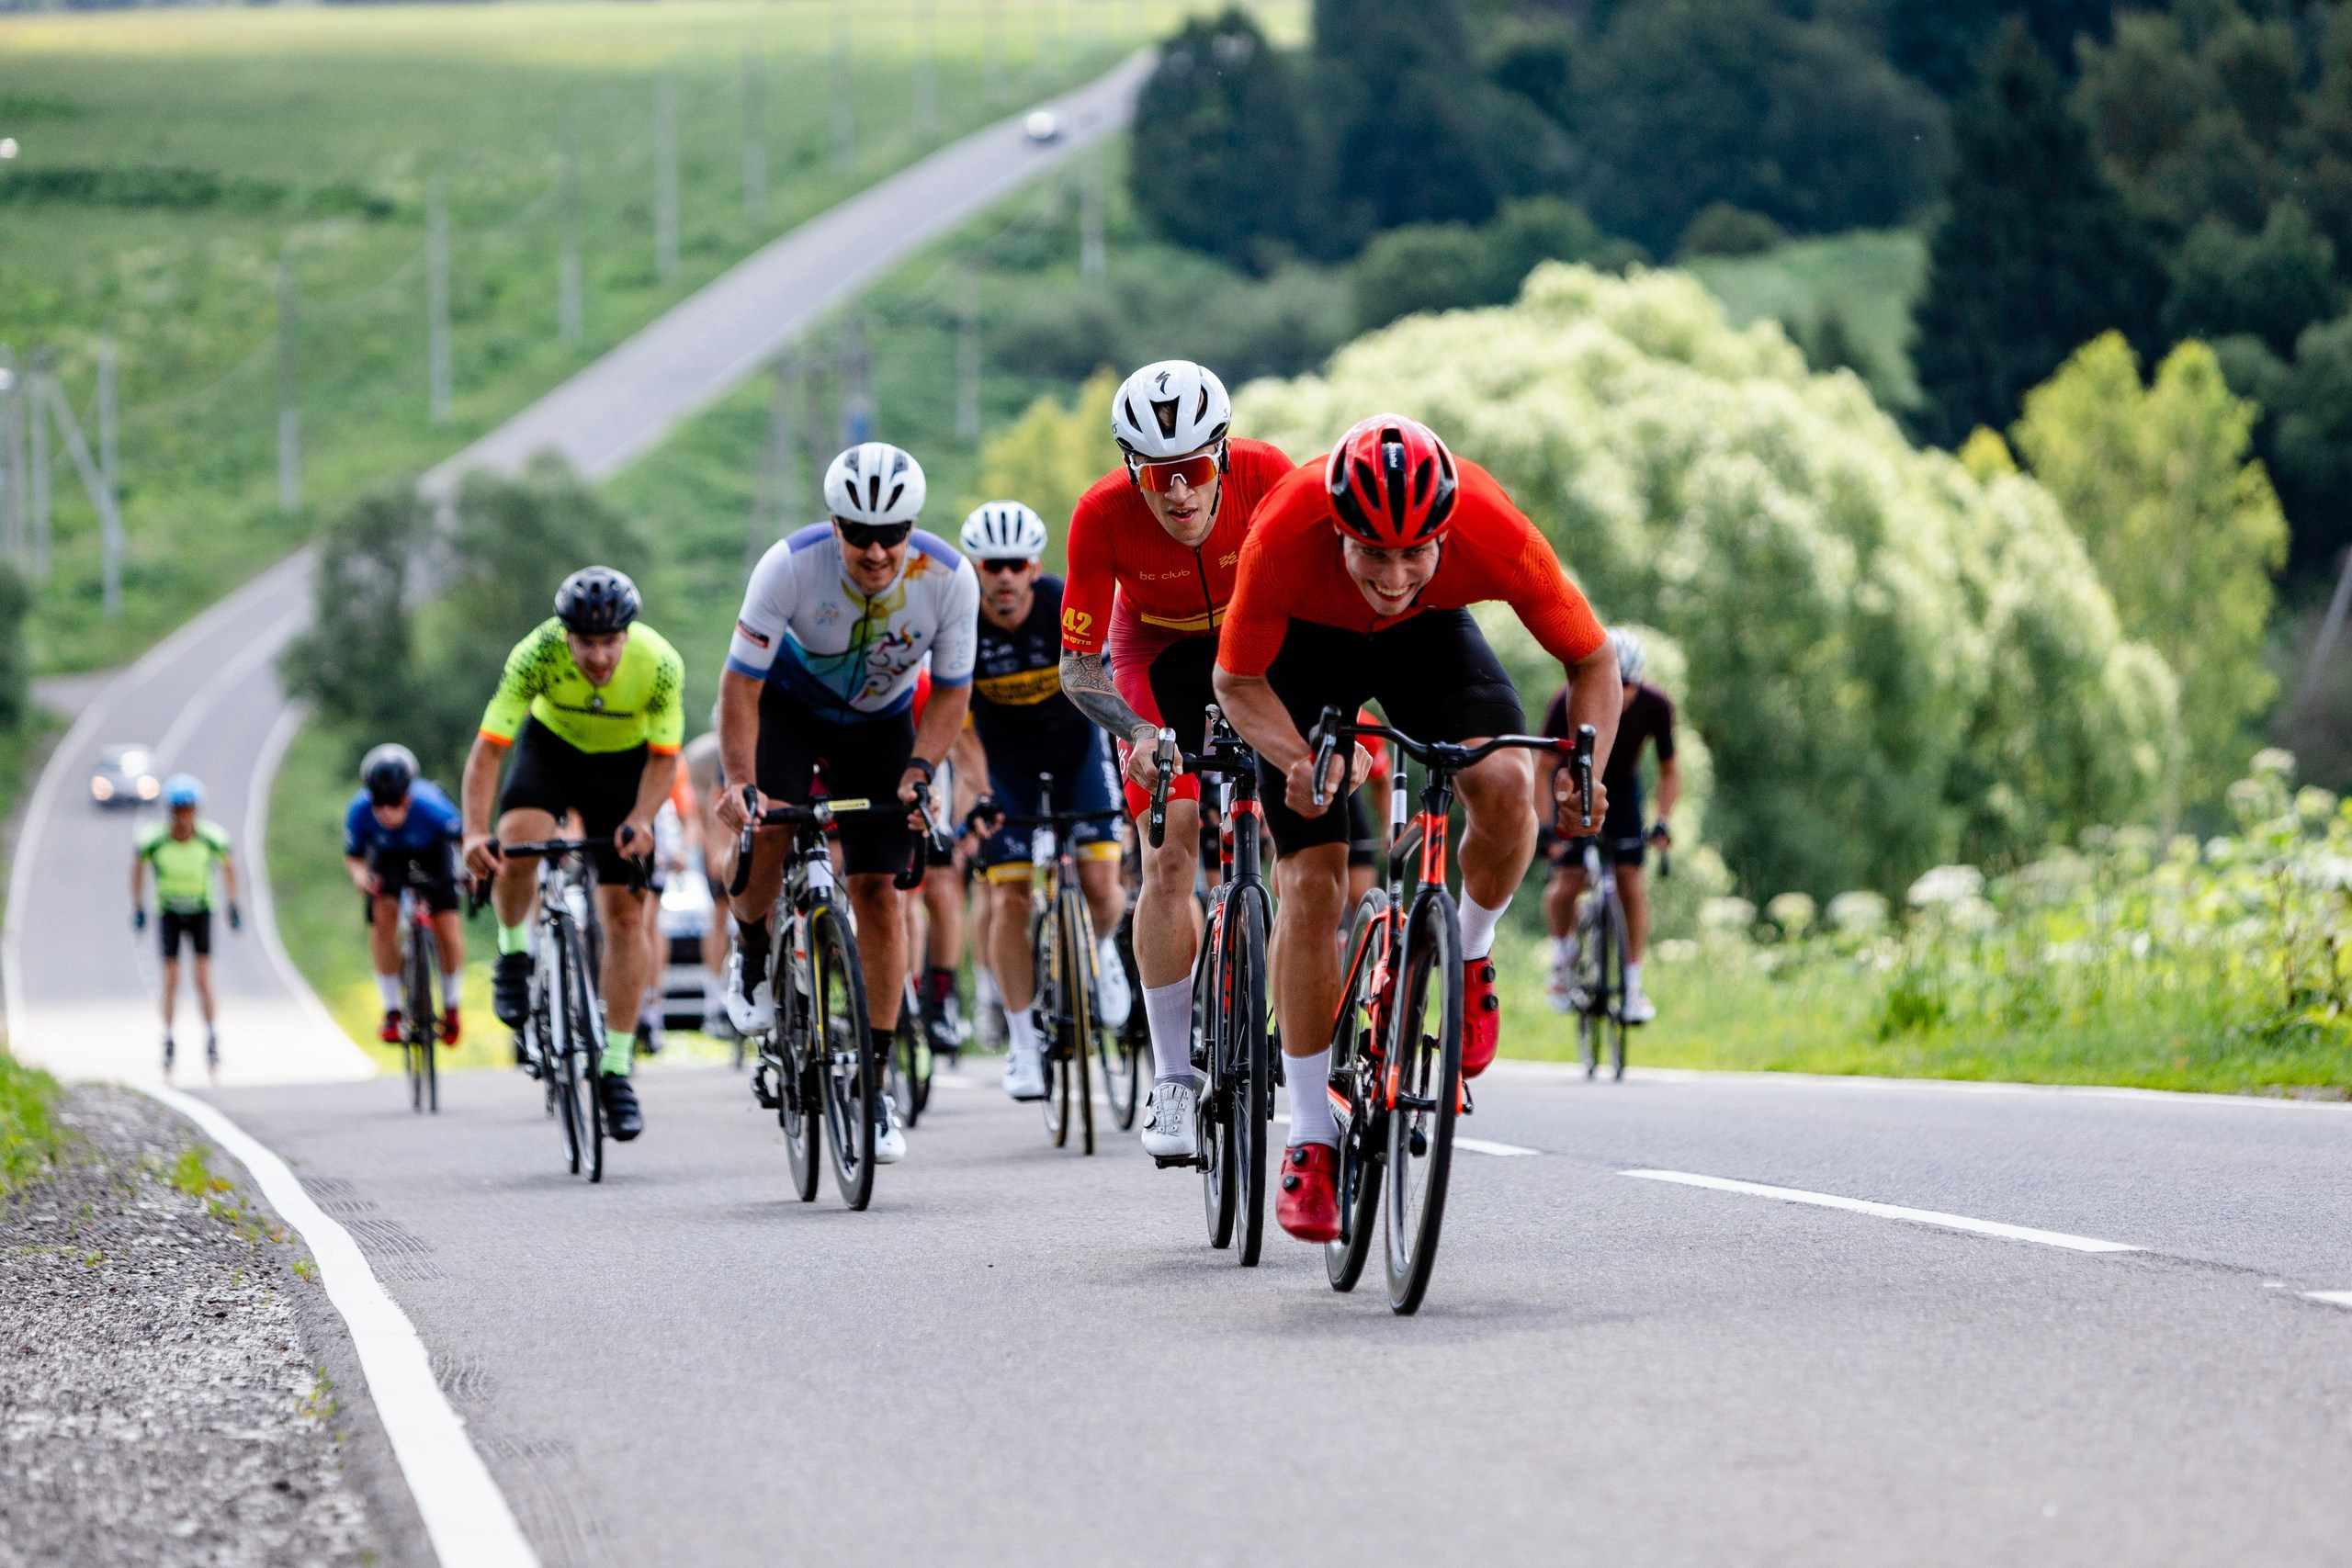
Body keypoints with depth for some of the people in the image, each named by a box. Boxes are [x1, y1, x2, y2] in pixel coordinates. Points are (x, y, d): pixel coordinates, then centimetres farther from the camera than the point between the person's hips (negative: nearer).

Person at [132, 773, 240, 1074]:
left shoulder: (212, 837, -22)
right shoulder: (153, 839, -22)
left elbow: (227, 865, 0)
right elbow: (137, 865, -1)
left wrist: (233, 905, 0)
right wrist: (137, 908, 1)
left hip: (201, 911, 0)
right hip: (168, 913, 0)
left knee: (203, 980, -9)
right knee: (171, 981, -5)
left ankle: (211, 1037, 4)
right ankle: (167, 1041, 6)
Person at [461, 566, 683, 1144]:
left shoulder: (659, 664, -30)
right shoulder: (536, 655, -33)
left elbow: (664, 757, -16)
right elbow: (488, 750, -31)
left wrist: (640, 820, -32)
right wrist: (474, 832, -44)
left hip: (623, 763, 1)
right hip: (551, 746, -1)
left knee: (625, 914, -4)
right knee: (520, 839, -33)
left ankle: (616, 1069, 6)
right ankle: (513, 953, -4)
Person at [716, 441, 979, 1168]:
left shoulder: (949, 578, -27)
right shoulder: (790, 566, -32)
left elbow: (951, 689, -12)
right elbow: (740, 684, -26)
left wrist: (920, 768, -27)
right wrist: (740, 782, -37)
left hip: (879, 722, 2)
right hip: (790, 702, -1)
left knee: (877, 891, -7)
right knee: (767, 824, -30)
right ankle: (752, 950, 2)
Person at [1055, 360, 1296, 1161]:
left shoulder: (1265, 476, -34)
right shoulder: (1103, 515, -33)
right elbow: (1076, 664, -25)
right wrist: (1137, 734, -42)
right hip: (1159, 650, -1)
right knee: (1171, 854, -11)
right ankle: (1172, 1081, -4)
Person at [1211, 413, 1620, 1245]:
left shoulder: (1493, 533, -37)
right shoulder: (1285, 537, -39)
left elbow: (1593, 660, -20)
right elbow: (1236, 682, -21)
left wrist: (1585, 771, -37)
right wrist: (1297, 760, -40)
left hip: (1428, 635, 1)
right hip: (1307, 643, -1)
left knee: (1505, 784, -27)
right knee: (1310, 882, -10)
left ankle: (1467, 958, 3)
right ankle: (1310, 1141, -1)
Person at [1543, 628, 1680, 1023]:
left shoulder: (1655, 706, -23)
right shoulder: (1568, 703, -29)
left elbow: (1669, 771, -10)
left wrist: (1662, 823, -24)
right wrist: (1546, 827, -31)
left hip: (1621, 787, 1)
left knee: (1631, 880, -13)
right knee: (1568, 880, -16)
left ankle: (1633, 986, -7)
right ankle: (1562, 957, 12)